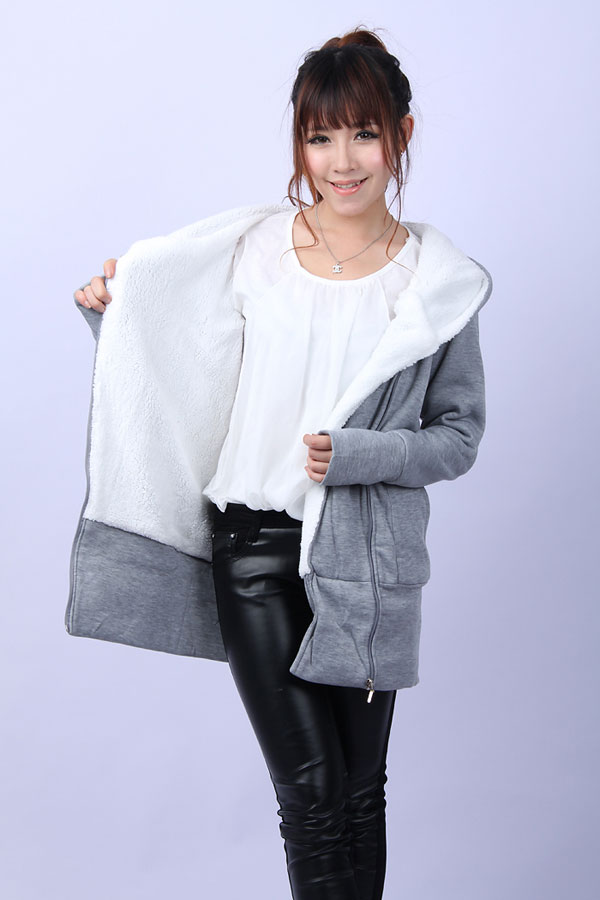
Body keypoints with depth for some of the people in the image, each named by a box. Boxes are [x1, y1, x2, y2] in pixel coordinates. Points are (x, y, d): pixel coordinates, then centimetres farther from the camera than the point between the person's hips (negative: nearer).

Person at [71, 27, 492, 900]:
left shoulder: (439, 282, -3)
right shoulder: (252, 249, 1)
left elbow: (459, 436, 1)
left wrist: (357, 454, -15)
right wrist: (119, 311, 1)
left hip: (367, 555, 0)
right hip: (257, 542, 0)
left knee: (360, 792, 13)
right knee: (311, 791, -1)